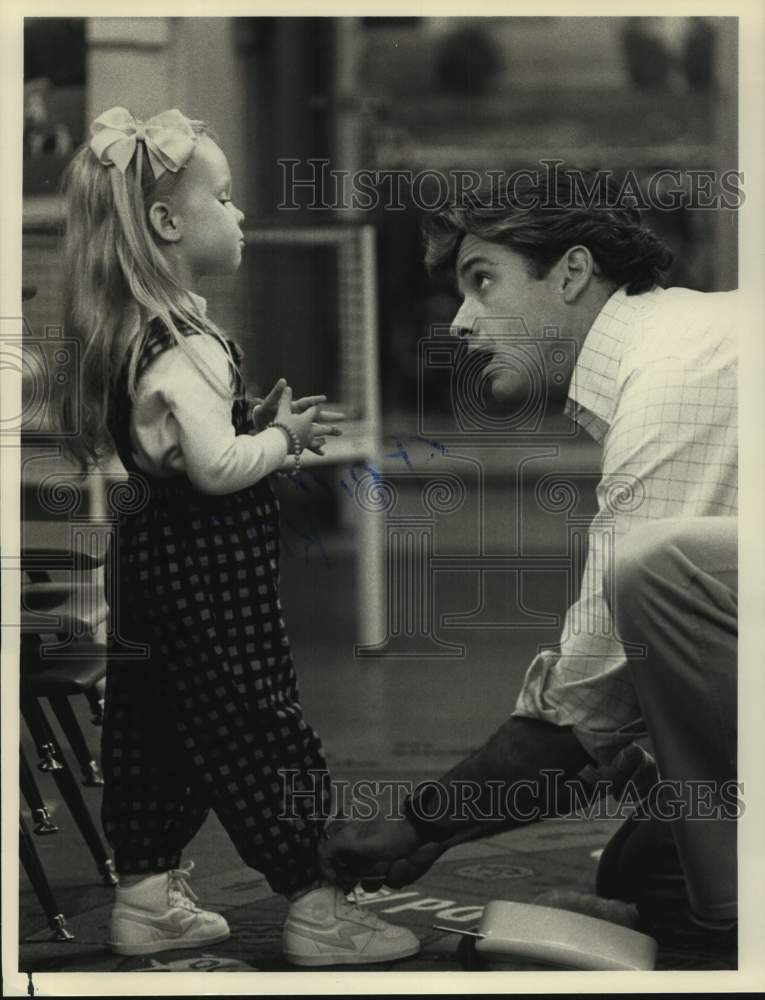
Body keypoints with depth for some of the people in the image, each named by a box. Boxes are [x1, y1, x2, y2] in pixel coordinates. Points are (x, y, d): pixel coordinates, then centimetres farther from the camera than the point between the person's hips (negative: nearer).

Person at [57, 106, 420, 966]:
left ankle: (146, 895, 24)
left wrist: (262, 425, 11)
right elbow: (216, 465, -27)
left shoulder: (133, 334, 9)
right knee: (258, 728, -3)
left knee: (156, 725, 15)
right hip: (211, 567, -10)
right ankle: (313, 911, 4)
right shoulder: (179, 346, -22)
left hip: (156, 553, 10)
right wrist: (282, 436, -12)